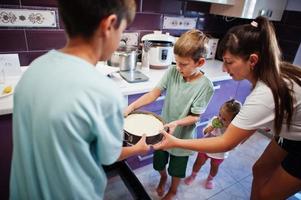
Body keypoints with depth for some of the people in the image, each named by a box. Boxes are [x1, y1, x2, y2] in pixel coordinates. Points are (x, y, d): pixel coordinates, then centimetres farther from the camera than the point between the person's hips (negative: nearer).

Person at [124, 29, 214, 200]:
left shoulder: (205, 86, -23)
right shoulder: (173, 72, -14)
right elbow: (154, 93, -14)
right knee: (159, 163, 26)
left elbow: (195, 116, -18)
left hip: (182, 136, -3)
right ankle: (163, 178, 61)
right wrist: (131, 107, -23)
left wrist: (177, 123, -35)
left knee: (177, 170, 22)